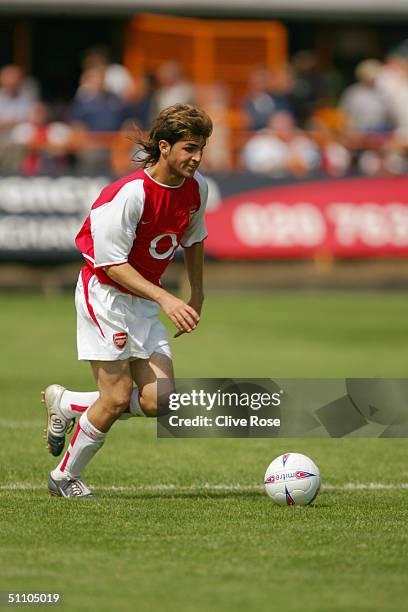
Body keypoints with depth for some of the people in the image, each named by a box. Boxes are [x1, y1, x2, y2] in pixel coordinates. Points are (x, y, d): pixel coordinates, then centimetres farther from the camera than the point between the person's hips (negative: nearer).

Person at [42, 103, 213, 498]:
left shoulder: (196, 187, -2)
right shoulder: (130, 194, -24)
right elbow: (112, 262, -22)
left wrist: (196, 295, 19)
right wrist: (165, 299, -28)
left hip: (144, 301, 7)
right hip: (105, 294, -7)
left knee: (160, 400, -5)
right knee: (117, 397, -10)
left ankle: (65, 404, 18)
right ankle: (64, 478, 10)